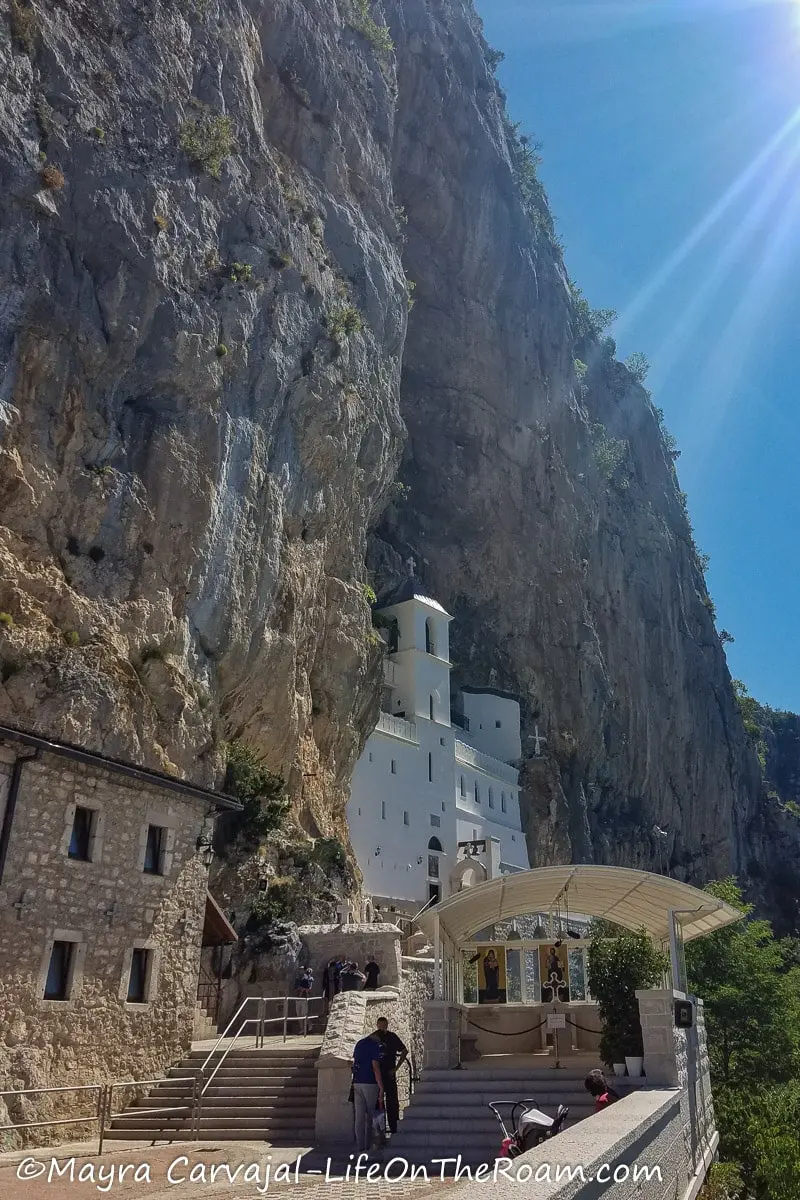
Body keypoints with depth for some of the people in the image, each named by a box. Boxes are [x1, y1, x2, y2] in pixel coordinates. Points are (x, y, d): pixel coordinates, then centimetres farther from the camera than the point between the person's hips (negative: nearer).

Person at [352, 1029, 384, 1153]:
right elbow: (375, 1067, -16)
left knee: (359, 1117, 4)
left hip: (357, 1084, 6)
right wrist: (381, 1088, -15)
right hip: (370, 1083, -6)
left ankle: (360, 1148, 3)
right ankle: (369, 1146, 11)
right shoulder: (375, 1046, -9)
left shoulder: (359, 1044, 14)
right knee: (371, 1116, 7)